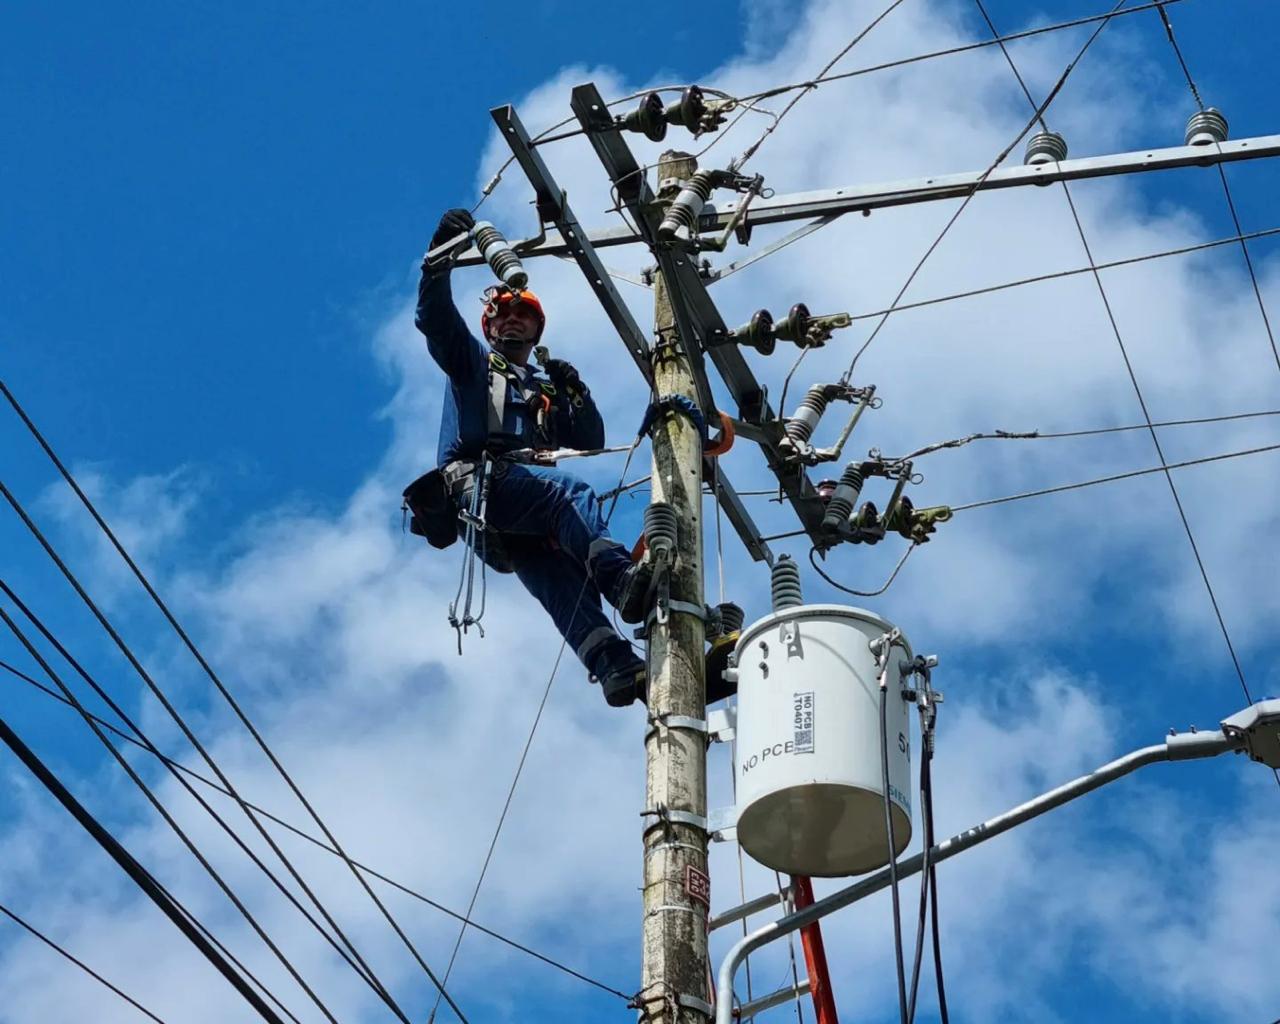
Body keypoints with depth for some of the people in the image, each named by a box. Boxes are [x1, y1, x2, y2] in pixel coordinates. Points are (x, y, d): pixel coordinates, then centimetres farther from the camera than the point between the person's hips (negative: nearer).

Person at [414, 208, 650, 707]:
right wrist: (442, 253, -4)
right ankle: (621, 578, -55)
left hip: (530, 523, 4)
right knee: (573, 491, -33)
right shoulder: (472, 362, 27)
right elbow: (434, 317, 9)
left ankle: (617, 670, -45)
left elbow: (591, 443, 27)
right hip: (477, 483, -4)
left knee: (561, 581, -22)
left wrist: (577, 394, 11)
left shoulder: (549, 390, 38)